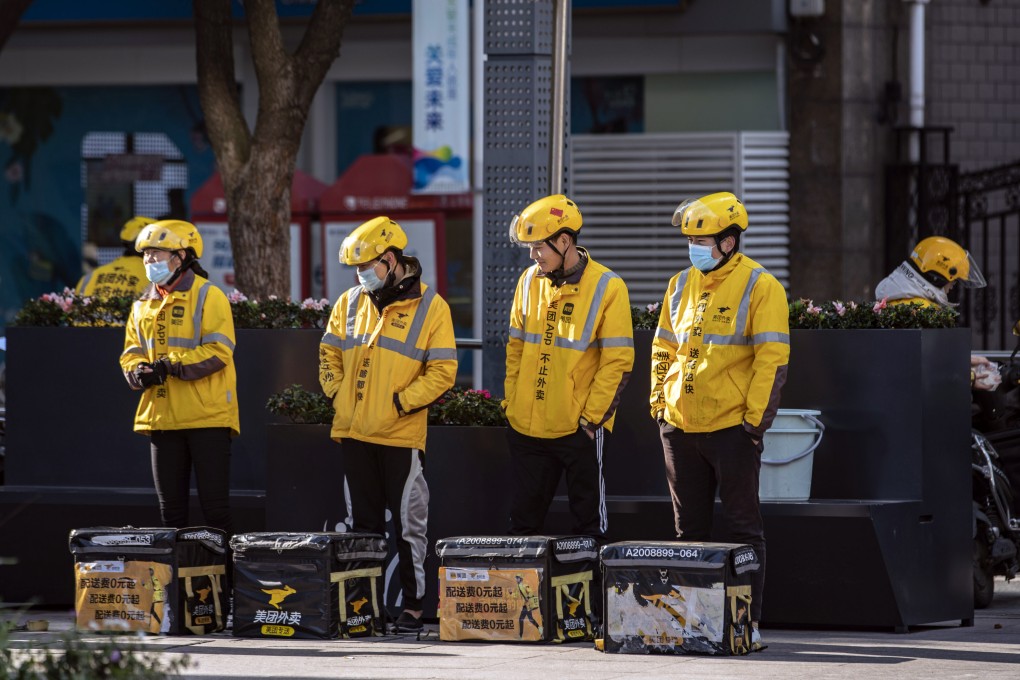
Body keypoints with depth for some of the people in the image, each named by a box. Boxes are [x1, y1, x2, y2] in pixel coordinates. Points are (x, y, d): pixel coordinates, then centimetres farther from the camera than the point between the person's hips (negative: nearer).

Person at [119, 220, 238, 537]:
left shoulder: (207, 296, -6)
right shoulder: (143, 305, 15)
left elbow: (217, 351, -14)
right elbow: (131, 353, 16)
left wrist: (171, 365, -20)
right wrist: (139, 371, -7)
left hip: (207, 416, -6)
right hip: (162, 417, 6)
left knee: (214, 503, -4)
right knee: (171, 507, 11)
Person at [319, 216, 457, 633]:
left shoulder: (429, 308, -6)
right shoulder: (350, 304, 10)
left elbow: (442, 372, -8)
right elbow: (329, 353, 19)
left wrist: (399, 403, -14)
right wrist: (336, 392, 4)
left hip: (402, 436, -5)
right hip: (354, 433, 5)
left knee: (408, 524, 0)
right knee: (363, 522, 11)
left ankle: (412, 604, 6)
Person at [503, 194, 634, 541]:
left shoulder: (607, 288, -10)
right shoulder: (530, 281, 5)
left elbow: (617, 362, -10)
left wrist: (591, 418, -13)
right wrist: (511, 402, 7)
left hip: (579, 430, -5)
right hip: (527, 427, 5)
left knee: (588, 519, 5)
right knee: (524, 519, 11)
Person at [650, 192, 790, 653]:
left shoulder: (760, 287, -7)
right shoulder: (681, 285, 11)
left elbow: (772, 358, -10)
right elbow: (663, 350, 19)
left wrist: (755, 417, -14)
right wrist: (659, 402, 10)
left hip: (732, 428, -6)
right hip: (681, 426, 6)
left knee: (743, 528, 0)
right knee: (689, 528, 11)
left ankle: (748, 621, 2)